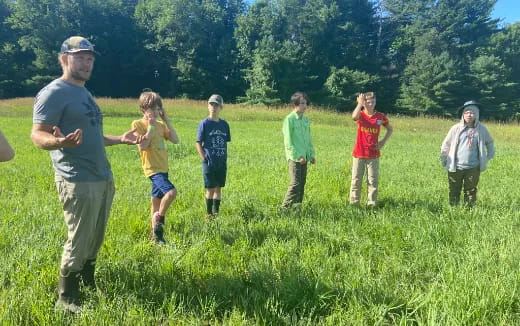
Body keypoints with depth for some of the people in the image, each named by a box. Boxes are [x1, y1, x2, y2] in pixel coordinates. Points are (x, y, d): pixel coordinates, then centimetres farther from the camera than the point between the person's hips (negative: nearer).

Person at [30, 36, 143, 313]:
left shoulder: (85, 93, 19)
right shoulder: (54, 92, -9)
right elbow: (37, 135, -16)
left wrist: (120, 139, 23)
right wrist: (60, 141, -38)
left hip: (103, 178, 9)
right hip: (78, 181, -9)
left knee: (95, 241, 15)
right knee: (78, 242, -3)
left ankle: (89, 286, 29)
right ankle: (66, 298, 12)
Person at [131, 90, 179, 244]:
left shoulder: (160, 125, 13)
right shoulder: (138, 124, -6)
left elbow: (175, 140, 3)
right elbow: (142, 146, -18)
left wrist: (166, 120, 1)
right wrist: (151, 126, -14)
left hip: (163, 168, 7)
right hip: (153, 169, -7)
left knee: (157, 201, 14)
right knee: (171, 191, -27)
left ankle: (155, 234, 25)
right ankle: (159, 218, -2)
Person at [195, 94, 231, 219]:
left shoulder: (224, 124, 7)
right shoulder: (204, 123, -6)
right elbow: (198, 142, -6)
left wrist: (225, 158, 7)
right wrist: (204, 159, -11)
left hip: (222, 163, 4)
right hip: (209, 163, -4)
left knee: (219, 188, 11)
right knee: (210, 189, 1)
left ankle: (216, 212, 22)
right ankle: (209, 213, 14)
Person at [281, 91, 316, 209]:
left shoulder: (306, 119, 12)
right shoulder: (289, 119, -9)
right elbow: (288, 141, -12)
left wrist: (312, 154, 12)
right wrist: (298, 156, -16)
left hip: (304, 157, 7)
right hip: (295, 157, -7)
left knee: (302, 183, 9)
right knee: (295, 184, -11)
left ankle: (298, 206, 17)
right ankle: (285, 207, -4)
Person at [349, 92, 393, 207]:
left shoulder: (380, 117, 0)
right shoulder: (360, 115, -5)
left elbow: (390, 129, 14)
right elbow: (354, 116, -32)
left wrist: (383, 141, 1)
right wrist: (360, 103, -23)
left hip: (373, 154, 1)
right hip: (359, 153, -1)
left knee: (373, 180, 4)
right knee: (356, 180, 6)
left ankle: (372, 204, 13)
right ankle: (353, 203, 16)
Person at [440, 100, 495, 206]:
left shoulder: (482, 129, 1)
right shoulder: (456, 128, -4)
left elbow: (489, 143, 19)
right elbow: (445, 144, 5)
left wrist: (488, 157, 13)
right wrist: (443, 160, 5)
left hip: (473, 168, 1)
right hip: (455, 167, -1)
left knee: (471, 192, 10)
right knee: (454, 192, 8)